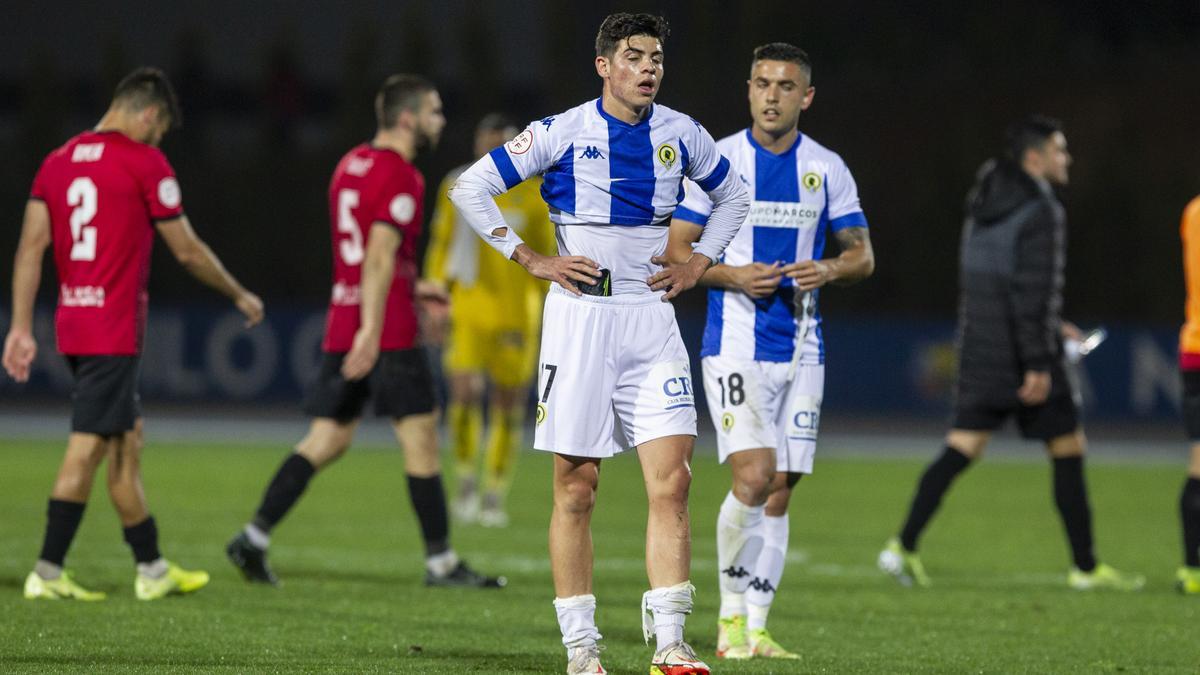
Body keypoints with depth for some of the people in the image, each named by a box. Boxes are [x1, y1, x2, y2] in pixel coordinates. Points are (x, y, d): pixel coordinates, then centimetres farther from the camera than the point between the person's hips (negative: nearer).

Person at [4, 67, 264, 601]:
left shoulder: (58, 161, 11)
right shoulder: (145, 163, -8)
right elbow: (188, 251, -2)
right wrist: (241, 297, 12)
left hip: (72, 323, 7)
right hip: (114, 331, -7)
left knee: (127, 440, 15)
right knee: (87, 448, -6)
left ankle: (151, 566, 21)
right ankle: (47, 572, -7)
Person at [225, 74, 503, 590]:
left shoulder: (351, 165, 17)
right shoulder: (400, 176, -12)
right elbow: (379, 256, -20)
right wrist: (371, 330, -25)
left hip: (343, 327, 8)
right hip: (387, 331, -8)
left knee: (327, 440, 9)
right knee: (420, 437, -1)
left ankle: (253, 538, 1)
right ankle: (440, 562, 3)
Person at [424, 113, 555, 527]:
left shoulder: (533, 194, 3)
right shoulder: (458, 186, 5)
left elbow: (547, 255, 8)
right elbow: (440, 243, 13)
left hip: (516, 314, 0)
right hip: (467, 307, 0)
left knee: (509, 406, 2)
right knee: (465, 393, -16)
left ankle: (494, 496, 15)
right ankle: (467, 482, 4)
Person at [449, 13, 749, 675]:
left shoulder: (680, 134, 6)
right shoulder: (562, 133, -5)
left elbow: (732, 196, 25)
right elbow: (469, 188, -1)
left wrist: (697, 264, 11)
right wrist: (531, 260, -5)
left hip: (652, 319, 3)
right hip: (580, 316, -3)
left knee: (671, 479, -8)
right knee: (576, 485, 0)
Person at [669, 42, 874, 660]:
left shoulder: (827, 169, 6)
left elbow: (862, 256, 11)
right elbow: (676, 250, 1)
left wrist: (828, 271, -11)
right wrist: (733, 276, -16)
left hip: (802, 348, 4)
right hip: (735, 345, -4)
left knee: (779, 491, 3)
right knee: (753, 476, -18)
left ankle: (755, 628, 9)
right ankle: (730, 615, -3)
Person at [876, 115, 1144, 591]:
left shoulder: (984, 204, 13)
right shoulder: (1041, 212, -14)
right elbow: (1035, 291, -20)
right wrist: (1038, 364, -20)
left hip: (979, 350, 7)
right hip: (1022, 355, -7)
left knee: (961, 450, 5)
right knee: (1068, 451, 5)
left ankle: (904, 547, -7)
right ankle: (1086, 567, 10)